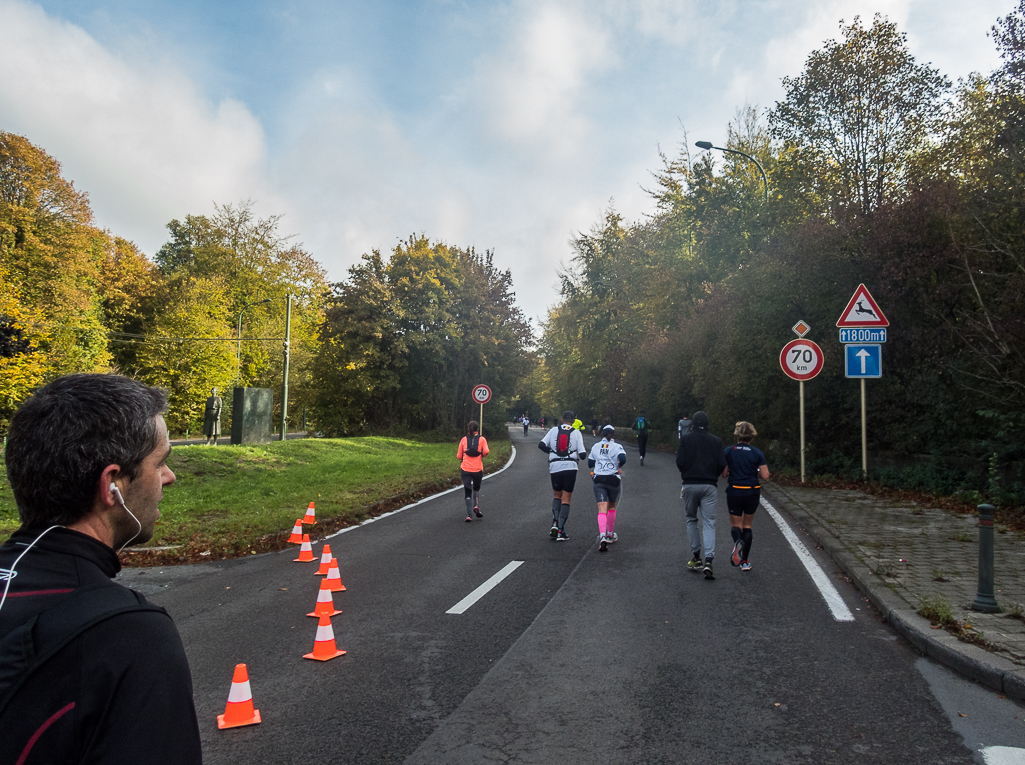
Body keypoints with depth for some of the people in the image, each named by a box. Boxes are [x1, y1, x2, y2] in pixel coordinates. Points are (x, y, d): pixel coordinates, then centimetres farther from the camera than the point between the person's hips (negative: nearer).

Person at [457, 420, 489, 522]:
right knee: (476, 488, 23)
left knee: (467, 492, 5)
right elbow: (486, 451, -14)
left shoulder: (464, 439, 5)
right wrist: (482, 455, 7)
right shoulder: (482, 439, 2)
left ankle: (469, 515, -4)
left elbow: (458, 456, 6)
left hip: (465, 469, 0)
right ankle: (476, 506, 0)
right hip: (478, 469, 0)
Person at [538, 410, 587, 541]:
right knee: (566, 498, 4)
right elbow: (582, 454, -2)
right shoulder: (576, 433, 4)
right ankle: (561, 531, -1)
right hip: (570, 466, -1)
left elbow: (541, 445, -1)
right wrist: (581, 454, 21)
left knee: (557, 495, 20)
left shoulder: (553, 430, 7)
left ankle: (555, 523, 0)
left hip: (554, 466, 2)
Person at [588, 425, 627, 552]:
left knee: (602, 509, -7)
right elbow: (623, 459, -19)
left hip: (598, 480, 1)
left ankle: (602, 536, -27)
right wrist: (619, 465, 2)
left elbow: (590, 464, 13)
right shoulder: (617, 446, -2)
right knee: (612, 507, 21)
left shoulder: (595, 447, 8)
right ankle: (610, 534, 31)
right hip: (613, 479, -1)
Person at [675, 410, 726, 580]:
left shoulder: (686, 439, -1)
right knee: (709, 523, 1)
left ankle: (695, 557, 15)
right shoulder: (716, 441, 3)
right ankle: (708, 559, -13)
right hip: (709, 486, 1)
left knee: (691, 520, 15)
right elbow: (722, 465, 0)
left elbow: (680, 462, -7)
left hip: (690, 484, 0)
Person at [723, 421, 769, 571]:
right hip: (753, 492, 1)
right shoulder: (757, 453, -4)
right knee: (747, 525, 15)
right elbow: (765, 476, -7)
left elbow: (723, 473, -3)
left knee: (735, 524, 12)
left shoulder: (728, 451, -4)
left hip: (734, 492, -1)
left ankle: (737, 541, -24)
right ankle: (744, 562, 13)